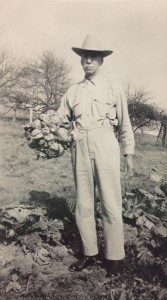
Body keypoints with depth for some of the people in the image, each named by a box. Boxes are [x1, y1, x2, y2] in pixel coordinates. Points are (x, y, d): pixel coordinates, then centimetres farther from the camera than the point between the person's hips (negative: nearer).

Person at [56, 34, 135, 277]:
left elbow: (125, 124, 8)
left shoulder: (114, 89, 8)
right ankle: (89, 253, 22)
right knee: (83, 204, 8)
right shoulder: (73, 91, 15)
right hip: (80, 148, 4)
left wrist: (129, 153, 6)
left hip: (105, 147, -3)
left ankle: (115, 257, 14)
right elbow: (60, 119, 12)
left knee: (111, 204, -1)